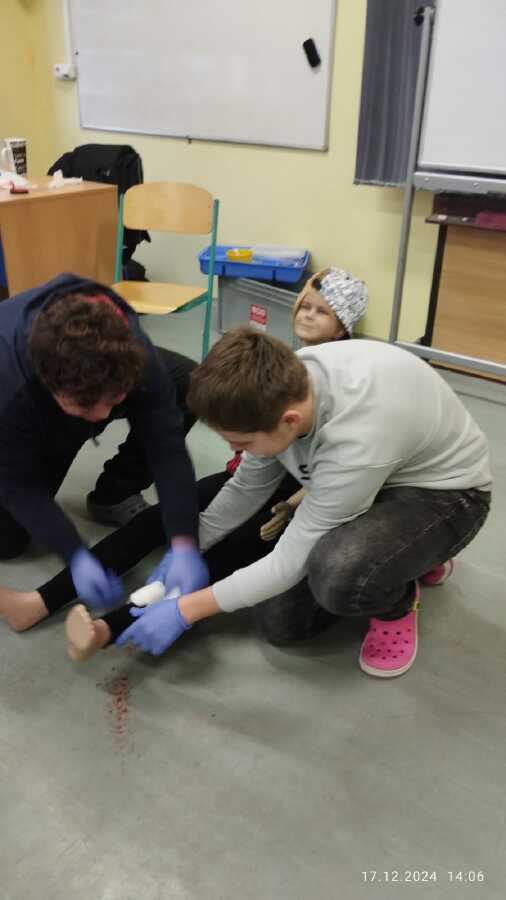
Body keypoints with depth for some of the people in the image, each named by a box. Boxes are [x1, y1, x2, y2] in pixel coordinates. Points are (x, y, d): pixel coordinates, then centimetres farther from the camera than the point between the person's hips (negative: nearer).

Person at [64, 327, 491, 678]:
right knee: (282, 623, -1)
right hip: (356, 480, 7)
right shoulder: (282, 386, -19)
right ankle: (406, 553, 19)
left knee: (339, 575, -39)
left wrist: (184, 610, -24)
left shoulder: (357, 440, -41)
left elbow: (290, 562, -31)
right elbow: (249, 485, 0)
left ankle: (397, 600, -2)